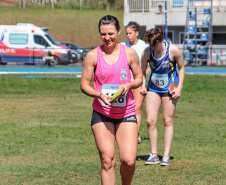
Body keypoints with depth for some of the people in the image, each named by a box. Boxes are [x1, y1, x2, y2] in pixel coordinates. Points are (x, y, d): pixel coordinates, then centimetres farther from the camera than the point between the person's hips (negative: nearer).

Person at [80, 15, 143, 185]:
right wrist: (99, 95, -18)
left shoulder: (130, 53, 1)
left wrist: (129, 85, -12)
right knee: (107, 160, -7)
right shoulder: (93, 55, -2)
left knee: (129, 160, -7)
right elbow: (84, 84, 2)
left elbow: (139, 78, 11)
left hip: (126, 113, 1)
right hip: (101, 114, -1)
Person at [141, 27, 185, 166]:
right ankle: (154, 154, 5)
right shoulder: (147, 52, -11)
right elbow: (143, 71, 2)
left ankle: (166, 156, 5)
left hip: (169, 89, -2)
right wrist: (142, 85, -13)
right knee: (150, 121, -5)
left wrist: (179, 88, -9)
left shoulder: (173, 50, -16)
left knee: (168, 121, 0)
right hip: (153, 88, 2)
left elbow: (181, 68, -2)